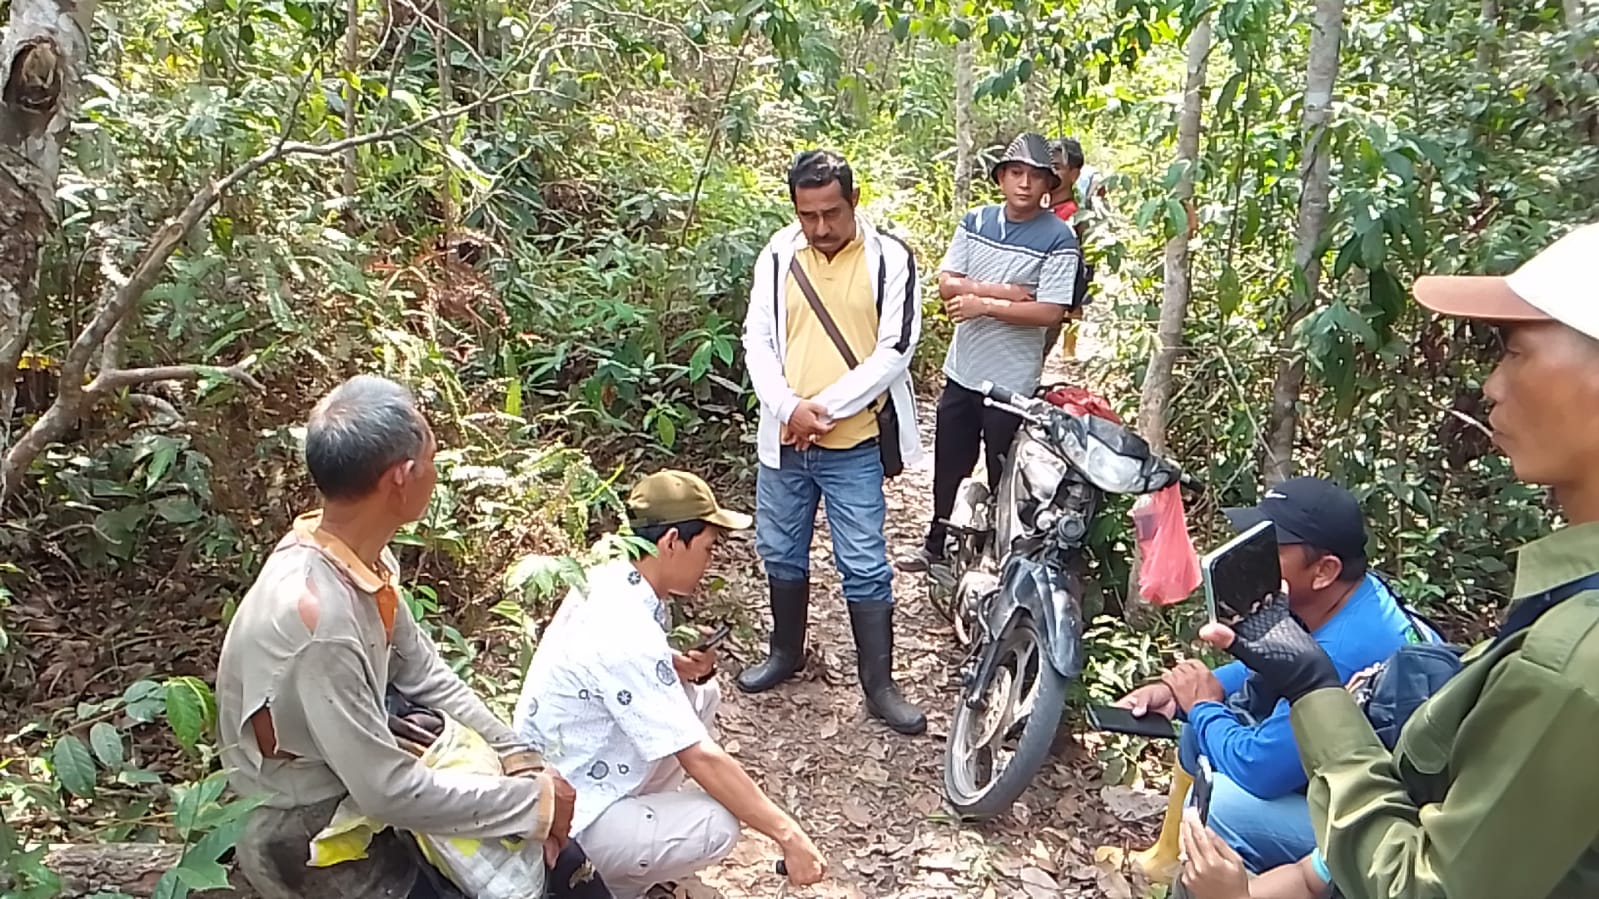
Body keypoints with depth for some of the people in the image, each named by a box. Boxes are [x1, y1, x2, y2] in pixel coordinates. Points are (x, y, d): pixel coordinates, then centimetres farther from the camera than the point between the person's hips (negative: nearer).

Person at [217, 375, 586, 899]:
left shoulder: (361, 557, -9)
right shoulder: (315, 619, -34)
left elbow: (425, 676, 2)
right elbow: (388, 792, -29)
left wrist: (520, 759, -7)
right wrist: (534, 801, -20)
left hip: (358, 784, 7)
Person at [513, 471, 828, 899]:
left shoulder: (607, 580, -3)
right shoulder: (626, 634, -30)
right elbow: (701, 757, -29)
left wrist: (684, 668, -8)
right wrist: (788, 834, -23)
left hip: (561, 782, 9)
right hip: (567, 819, -9)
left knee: (701, 694, 7)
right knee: (717, 827, -22)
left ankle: (643, 817, 15)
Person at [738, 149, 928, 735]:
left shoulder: (889, 258, -8)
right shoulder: (778, 256, 2)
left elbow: (895, 350, -12)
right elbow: (758, 339, 3)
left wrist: (826, 408, -16)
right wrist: (788, 407, -13)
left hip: (855, 444, -4)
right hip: (783, 438, 4)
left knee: (865, 566, 1)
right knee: (781, 553, 18)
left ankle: (879, 685, 13)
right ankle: (786, 652, 39)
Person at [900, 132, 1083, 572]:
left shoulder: (1058, 238, -12)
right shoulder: (975, 222, 3)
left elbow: (1050, 312, -19)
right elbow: (946, 284, -4)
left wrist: (984, 304, -19)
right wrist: (1002, 290, -17)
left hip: (1012, 381, -5)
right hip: (962, 371, 5)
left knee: (1003, 477, 9)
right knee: (948, 465, 18)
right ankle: (937, 544, 37)